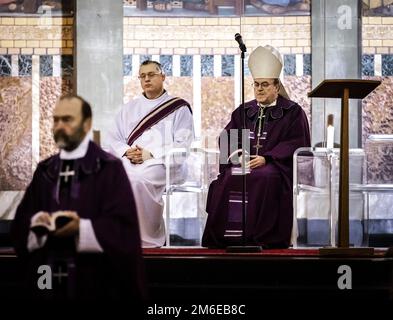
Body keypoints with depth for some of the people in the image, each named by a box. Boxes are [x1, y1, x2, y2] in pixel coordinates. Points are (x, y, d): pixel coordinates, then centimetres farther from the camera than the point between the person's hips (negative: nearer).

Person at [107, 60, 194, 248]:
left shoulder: (178, 108, 12)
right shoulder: (129, 108, 26)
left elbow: (183, 144, -1)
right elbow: (113, 138, 18)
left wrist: (151, 154, -13)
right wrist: (127, 152, -5)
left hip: (163, 164, -4)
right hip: (130, 161, 4)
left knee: (137, 179, -38)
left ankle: (148, 241, -29)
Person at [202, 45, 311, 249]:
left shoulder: (292, 112, 9)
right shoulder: (243, 112, 23)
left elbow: (296, 143, -3)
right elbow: (226, 138, 14)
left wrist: (266, 158, -15)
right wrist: (236, 153, -10)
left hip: (274, 165, -3)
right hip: (243, 162, 3)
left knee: (263, 178, -37)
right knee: (229, 178, -29)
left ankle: (263, 238, -36)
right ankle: (225, 238, -30)